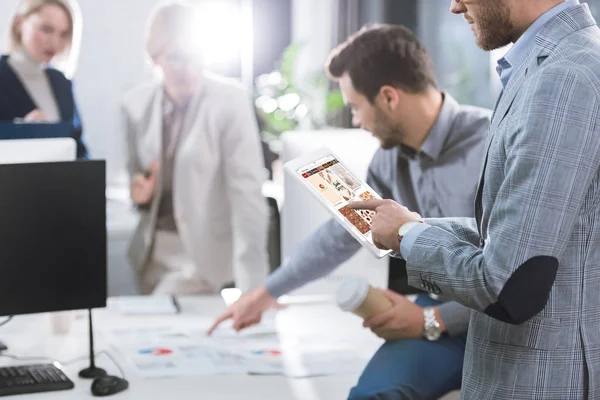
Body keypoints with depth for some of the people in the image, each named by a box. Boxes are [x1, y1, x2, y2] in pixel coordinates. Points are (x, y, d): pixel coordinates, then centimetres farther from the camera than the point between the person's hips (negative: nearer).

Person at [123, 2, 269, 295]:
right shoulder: (135, 103, -1)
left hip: (203, 250, -5)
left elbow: (247, 191, -18)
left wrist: (251, 286, -23)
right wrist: (138, 191, -12)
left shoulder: (230, 101, -15)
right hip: (151, 248, 5)